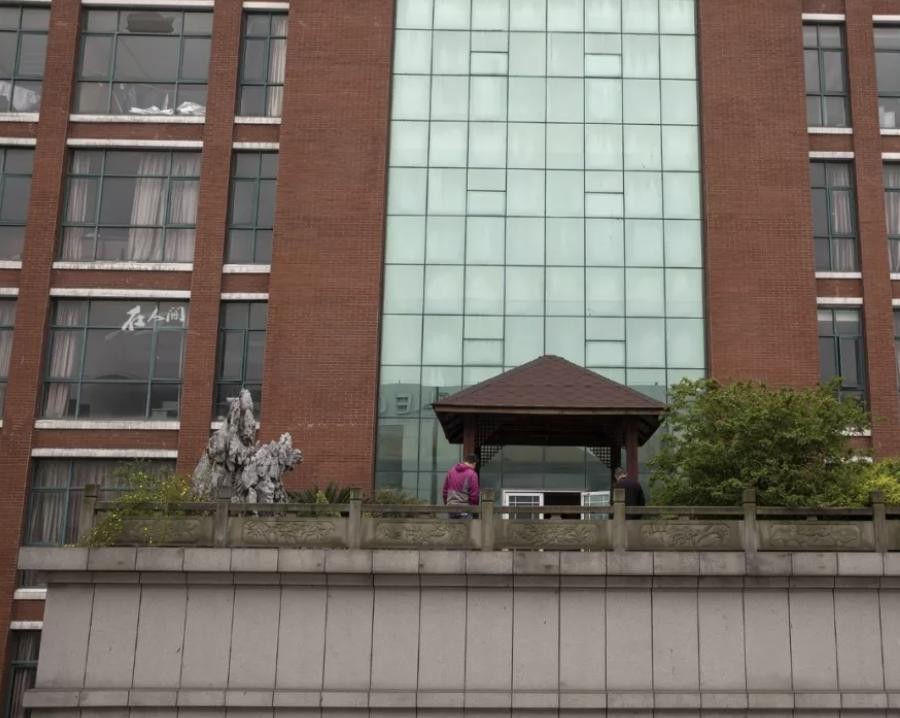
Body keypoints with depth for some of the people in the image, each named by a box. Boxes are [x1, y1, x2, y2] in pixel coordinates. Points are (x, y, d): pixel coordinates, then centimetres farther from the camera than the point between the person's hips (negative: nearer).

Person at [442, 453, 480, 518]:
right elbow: (474, 495, -9)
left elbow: (445, 491, 13)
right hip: (464, 507, -6)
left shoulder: (451, 471, 9)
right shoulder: (472, 474, -9)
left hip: (450, 506, 6)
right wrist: (474, 508, 5)